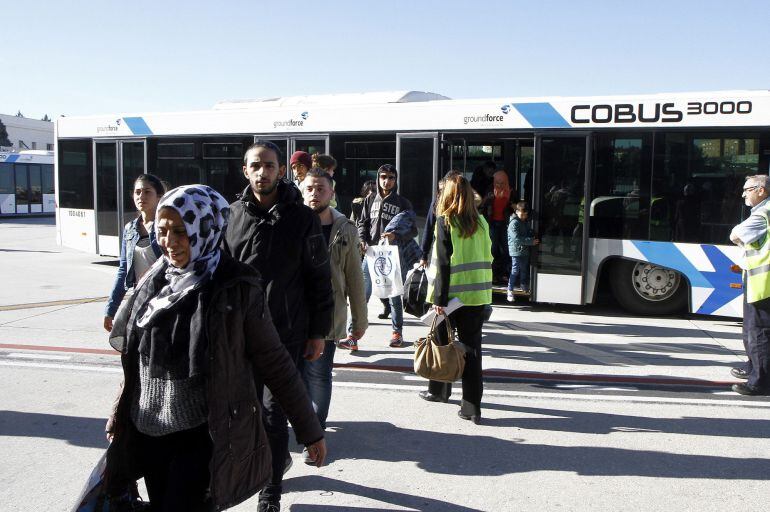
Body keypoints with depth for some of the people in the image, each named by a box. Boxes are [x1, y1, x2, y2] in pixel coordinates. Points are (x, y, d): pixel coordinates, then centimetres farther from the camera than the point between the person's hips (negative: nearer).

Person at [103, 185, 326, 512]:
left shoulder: (235, 287, -13)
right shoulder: (154, 281, 2)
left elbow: (274, 362, -9)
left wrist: (309, 429, -6)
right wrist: (121, 415, 21)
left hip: (204, 436, -5)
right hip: (148, 434, 6)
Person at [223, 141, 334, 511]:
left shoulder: (301, 218, -3)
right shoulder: (231, 216, 4)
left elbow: (319, 279, 0)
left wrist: (318, 333, -1)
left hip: (287, 331, -3)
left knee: (274, 410, -1)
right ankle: (277, 457, 40)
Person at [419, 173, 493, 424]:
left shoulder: (445, 221, -8)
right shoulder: (480, 222, 5)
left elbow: (443, 262, -12)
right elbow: (487, 258, 7)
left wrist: (440, 297, -11)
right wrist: (484, 289, 14)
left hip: (452, 292, -3)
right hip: (477, 294, 4)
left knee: (442, 342, 15)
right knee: (471, 346, 4)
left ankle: (439, 390, 32)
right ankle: (472, 405, 0)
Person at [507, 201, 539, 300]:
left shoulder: (525, 222, 11)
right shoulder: (514, 223, -16)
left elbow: (530, 233, 25)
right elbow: (517, 238, -23)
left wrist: (533, 238, 4)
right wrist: (531, 241, -23)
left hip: (525, 250, 8)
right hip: (516, 250, -8)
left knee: (524, 270, 19)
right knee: (515, 270, -7)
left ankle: (524, 287, 34)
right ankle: (510, 291, -2)